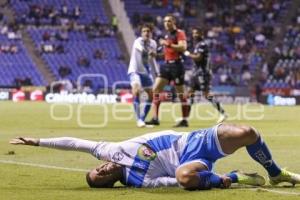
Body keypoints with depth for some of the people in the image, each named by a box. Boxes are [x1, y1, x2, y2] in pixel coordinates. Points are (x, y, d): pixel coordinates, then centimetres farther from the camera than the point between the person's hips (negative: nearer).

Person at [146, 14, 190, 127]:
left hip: (176, 65, -8)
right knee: (156, 89, -3)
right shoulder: (167, 35, 17)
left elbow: (183, 47, -23)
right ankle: (155, 118, -3)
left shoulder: (179, 33, -8)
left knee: (181, 93, 0)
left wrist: (168, 44, -24)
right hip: (166, 65, 8)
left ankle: (184, 121, 7)